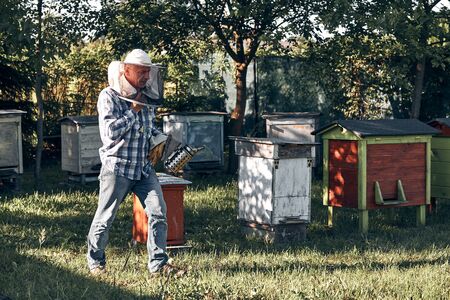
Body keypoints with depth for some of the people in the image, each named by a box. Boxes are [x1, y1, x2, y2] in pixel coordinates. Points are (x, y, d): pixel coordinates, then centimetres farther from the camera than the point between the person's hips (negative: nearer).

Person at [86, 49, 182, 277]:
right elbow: (110, 131, -22)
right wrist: (133, 110, -15)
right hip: (117, 166, -6)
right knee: (105, 217, 4)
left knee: (158, 213, -2)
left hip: (144, 168, 6)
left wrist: (159, 142, 8)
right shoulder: (109, 97, -9)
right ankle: (95, 262, 21)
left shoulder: (145, 96, 12)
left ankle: (158, 263, 6)